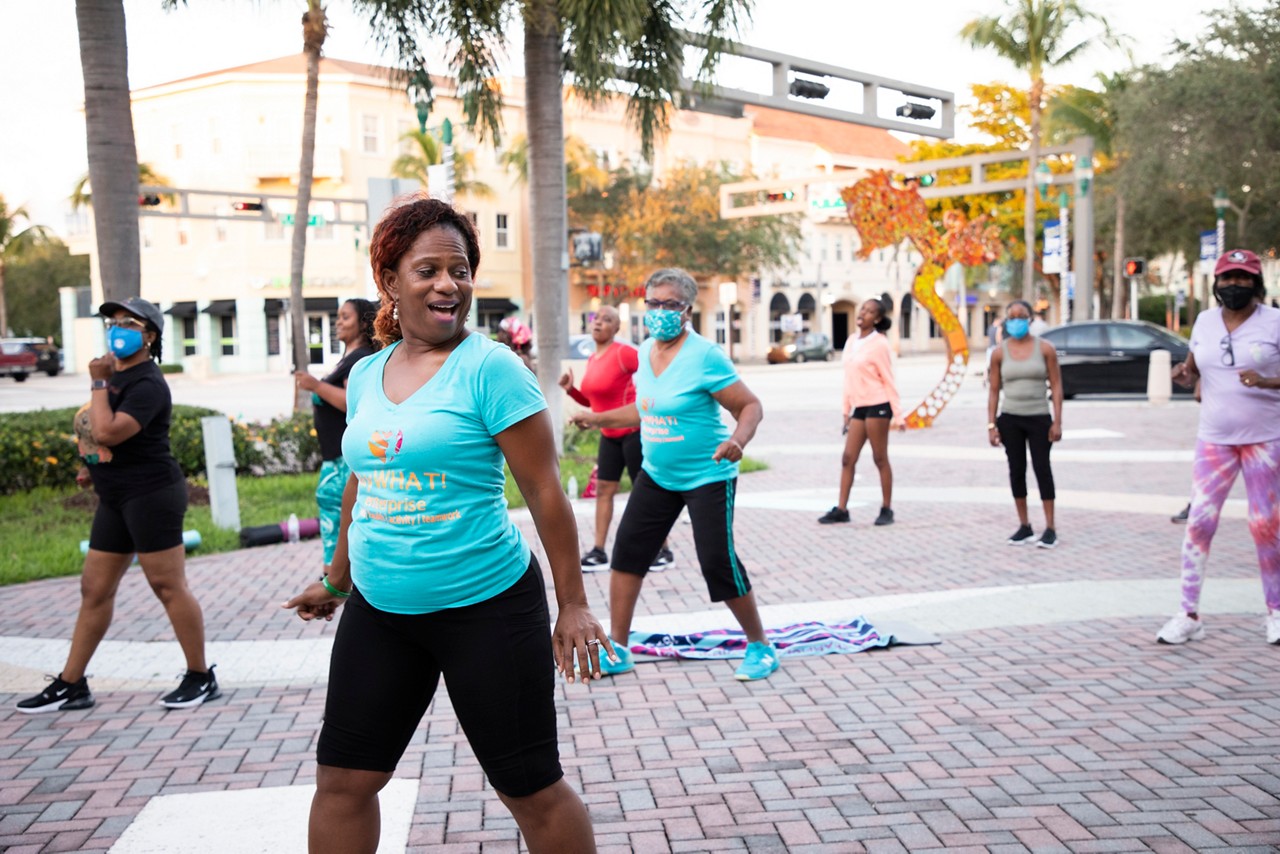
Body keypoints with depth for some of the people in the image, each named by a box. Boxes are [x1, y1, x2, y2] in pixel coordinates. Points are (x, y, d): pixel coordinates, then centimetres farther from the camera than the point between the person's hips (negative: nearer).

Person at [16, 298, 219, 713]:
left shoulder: (147, 384, -15)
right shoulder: (116, 373, 14)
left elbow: (108, 433, -27)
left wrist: (98, 383, -17)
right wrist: (95, 466, 13)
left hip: (151, 493, -10)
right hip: (115, 498, 10)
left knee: (168, 586, -4)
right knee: (95, 589, 11)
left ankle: (201, 678, 7)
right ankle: (70, 684, 18)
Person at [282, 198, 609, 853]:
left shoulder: (489, 368, -11)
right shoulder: (365, 375, 7)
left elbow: (544, 491, -11)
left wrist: (573, 605, -11)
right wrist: (336, 580, 27)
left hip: (486, 608, -6)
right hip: (379, 611, 6)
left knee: (531, 788, 4)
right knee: (342, 779, 11)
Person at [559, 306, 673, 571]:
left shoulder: (623, 352, -16)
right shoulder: (592, 360, 9)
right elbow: (592, 400, 18)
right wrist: (570, 389, 2)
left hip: (633, 431, -8)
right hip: (609, 435, 8)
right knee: (603, 489, 5)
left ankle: (664, 551, 9)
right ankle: (599, 552, 8)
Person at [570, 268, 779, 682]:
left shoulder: (705, 356, -17)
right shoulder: (644, 352, 4)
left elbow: (751, 406, -16)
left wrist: (738, 438, -35)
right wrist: (599, 418, 20)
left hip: (707, 477, -7)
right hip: (656, 476, 7)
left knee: (718, 562, -8)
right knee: (627, 551, 4)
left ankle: (759, 646, 13)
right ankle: (617, 651, 16)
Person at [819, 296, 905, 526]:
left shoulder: (880, 344, -8)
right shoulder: (851, 342, 12)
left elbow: (888, 381, -8)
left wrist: (898, 415, -9)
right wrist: (845, 409, 16)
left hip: (878, 406, -7)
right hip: (859, 407, 7)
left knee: (880, 459, 0)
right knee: (848, 458, 5)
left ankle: (887, 509, 10)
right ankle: (841, 509, 9)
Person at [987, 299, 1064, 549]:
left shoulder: (1045, 349, -1)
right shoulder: (999, 353, 3)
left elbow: (1056, 386, -1)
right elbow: (994, 390, 5)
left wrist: (1057, 421, -8)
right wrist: (991, 425, -1)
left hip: (1039, 418, -2)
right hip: (1009, 420, 2)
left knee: (1042, 468, -2)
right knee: (1016, 471, 6)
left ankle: (1050, 528, 2)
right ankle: (1024, 526, 14)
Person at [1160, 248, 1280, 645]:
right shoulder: (1205, 321, 7)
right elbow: (1193, 371, 16)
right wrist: (1183, 374, -6)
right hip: (1214, 438, 3)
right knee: (1199, 523, -3)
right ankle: (1189, 616, 3)